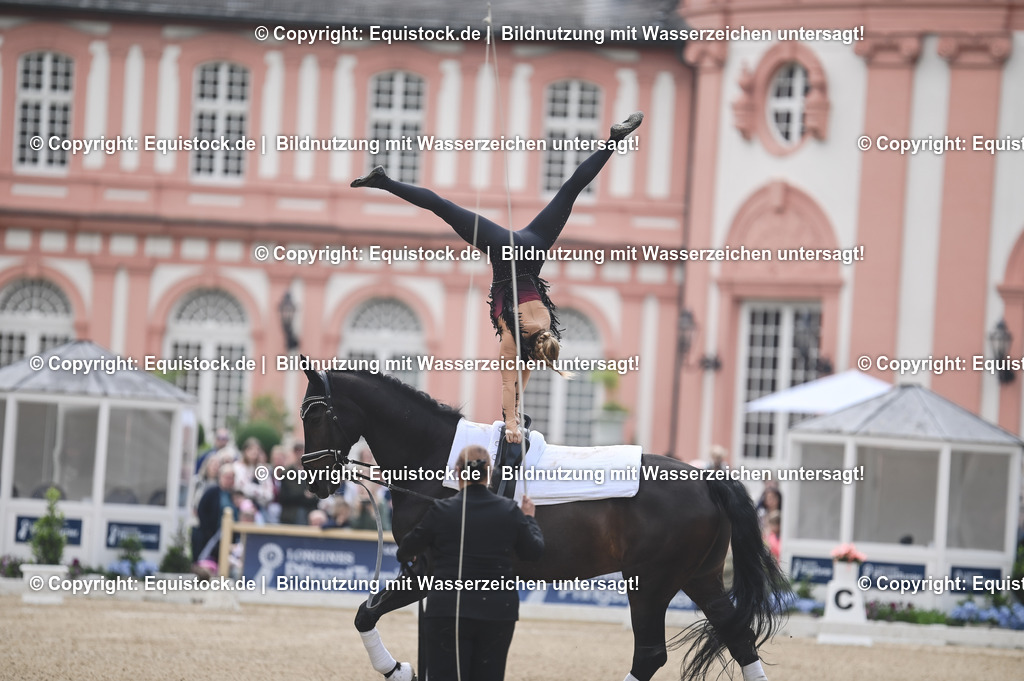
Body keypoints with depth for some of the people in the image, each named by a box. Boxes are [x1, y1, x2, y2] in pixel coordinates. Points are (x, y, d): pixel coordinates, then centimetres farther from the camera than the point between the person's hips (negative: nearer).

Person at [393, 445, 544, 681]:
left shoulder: (441, 511, -8)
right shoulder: (509, 511, -2)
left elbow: (408, 550, 4)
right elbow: (534, 551, 10)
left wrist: (406, 556, 29)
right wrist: (529, 518, 28)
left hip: (450, 611, -3)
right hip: (498, 612, 3)